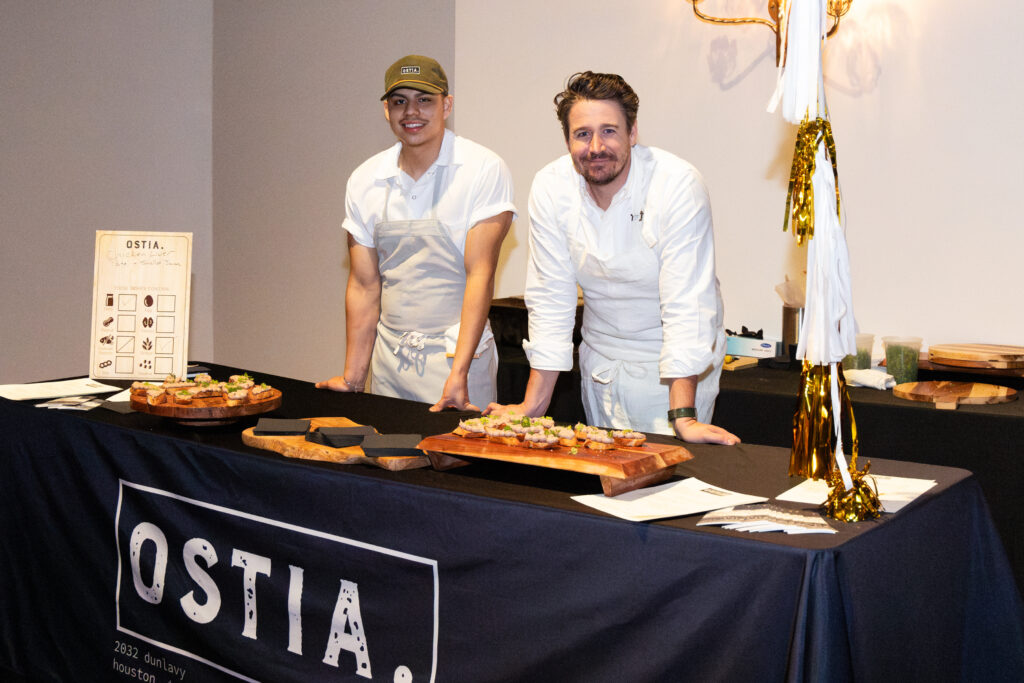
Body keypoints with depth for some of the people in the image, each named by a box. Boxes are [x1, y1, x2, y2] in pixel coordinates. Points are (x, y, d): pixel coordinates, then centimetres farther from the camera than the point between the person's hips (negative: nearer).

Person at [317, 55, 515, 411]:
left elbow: (480, 274, -15)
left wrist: (458, 375, -22)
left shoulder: (484, 170, -10)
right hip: (389, 355, 4)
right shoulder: (364, 180, 4)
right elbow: (364, 285, 5)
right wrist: (352, 378, 1)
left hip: (456, 354, -4)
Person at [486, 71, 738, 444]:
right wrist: (534, 403, -9)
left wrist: (683, 416, -30)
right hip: (602, 360, 3)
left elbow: (685, 303, -25)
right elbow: (550, 299, -7)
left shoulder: (679, 184, -23)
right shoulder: (549, 188, -12)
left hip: (674, 362, -3)